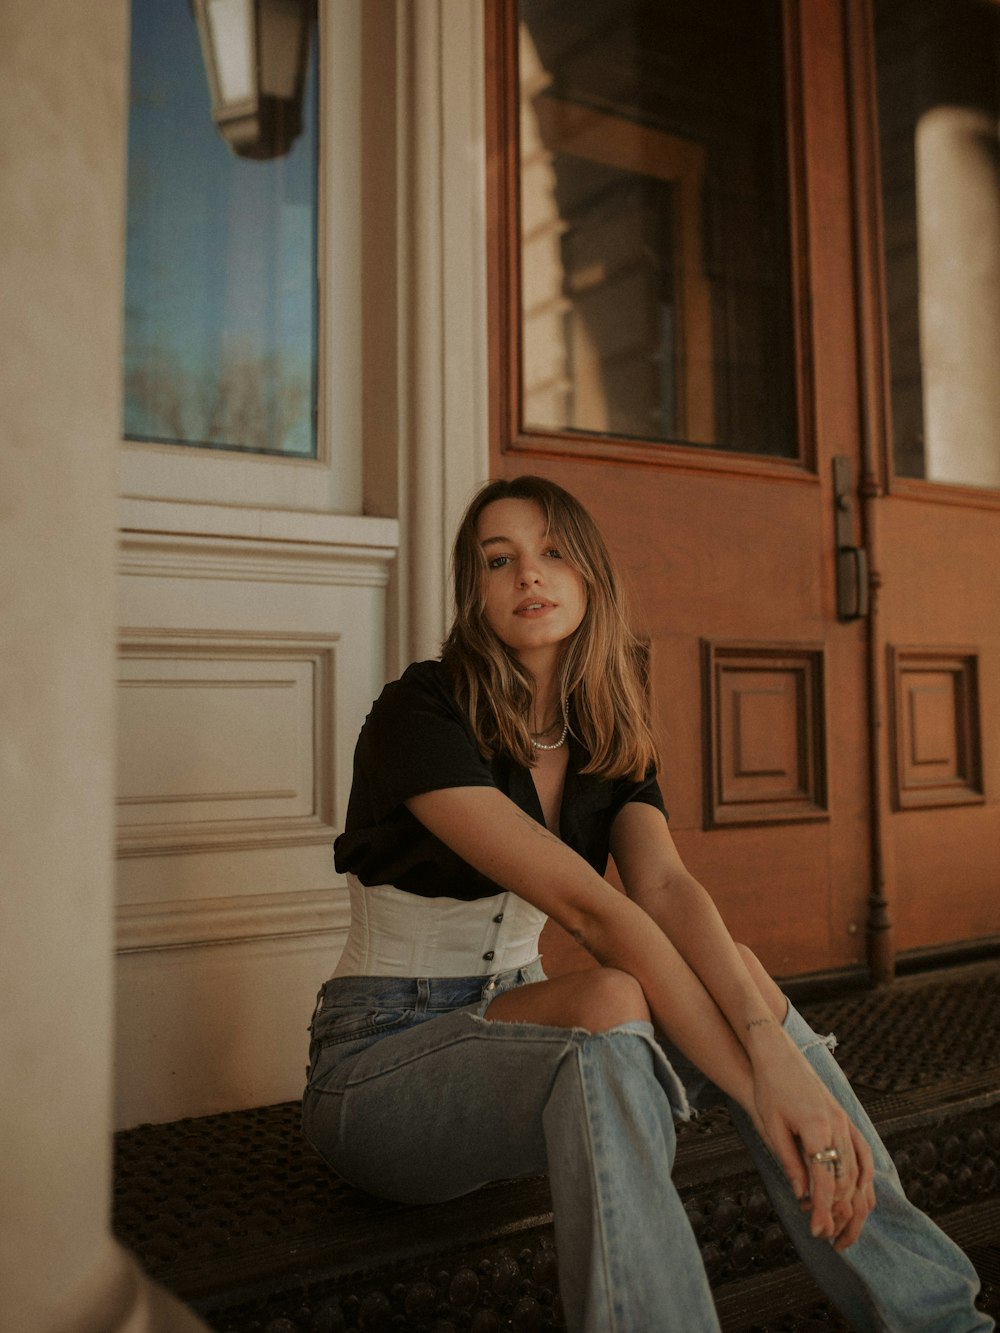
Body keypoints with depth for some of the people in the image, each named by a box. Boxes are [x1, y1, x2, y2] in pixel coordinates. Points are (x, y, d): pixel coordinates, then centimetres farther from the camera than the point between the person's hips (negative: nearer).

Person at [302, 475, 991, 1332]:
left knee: (737, 971, -20)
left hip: (515, 1032, 6)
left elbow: (667, 889, -16)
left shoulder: (611, 744, 3)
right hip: (383, 1063, -5)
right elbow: (588, 906, -28)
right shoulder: (418, 717, -18)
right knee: (608, 1004, -36)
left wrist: (776, 1047, -34)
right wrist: (756, 1086, -31)